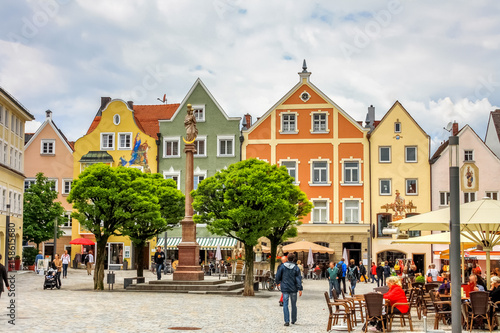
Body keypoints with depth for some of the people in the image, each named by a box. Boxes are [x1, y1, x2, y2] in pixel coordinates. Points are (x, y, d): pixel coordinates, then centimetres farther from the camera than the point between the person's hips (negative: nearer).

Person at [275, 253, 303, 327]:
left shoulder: (283, 266, -5)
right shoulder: (296, 268, -4)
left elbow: (277, 276, -1)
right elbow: (298, 279, -7)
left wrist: (278, 282, 20)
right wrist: (300, 289, -7)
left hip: (285, 288, -1)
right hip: (293, 289, 1)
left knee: (285, 305, -1)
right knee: (294, 305, 15)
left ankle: (287, 321, -10)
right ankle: (293, 320, 26)